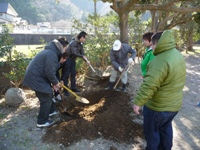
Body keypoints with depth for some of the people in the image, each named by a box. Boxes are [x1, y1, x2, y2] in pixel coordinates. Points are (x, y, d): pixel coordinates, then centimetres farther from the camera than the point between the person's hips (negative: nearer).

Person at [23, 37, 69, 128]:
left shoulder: (52, 51, 13)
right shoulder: (52, 54, -22)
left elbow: (50, 70, 17)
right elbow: (50, 72, -25)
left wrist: (53, 83, 13)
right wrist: (55, 82, -8)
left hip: (35, 76, 11)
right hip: (36, 78, -11)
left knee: (49, 94, 23)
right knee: (46, 99, -1)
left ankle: (51, 111, 42)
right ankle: (42, 122, 13)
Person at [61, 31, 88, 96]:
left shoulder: (80, 44, 5)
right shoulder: (74, 43, -22)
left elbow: (82, 53, 2)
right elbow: (74, 53, -34)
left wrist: (86, 60, -11)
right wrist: (82, 56, -31)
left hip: (73, 60, 9)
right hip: (67, 59, -9)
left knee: (73, 74, 12)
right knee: (66, 75, -3)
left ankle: (73, 87, 24)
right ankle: (65, 90, 5)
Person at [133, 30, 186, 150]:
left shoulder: (161, 61, -29)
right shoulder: (178, 55, 1)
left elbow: (149, 86, -33)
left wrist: (138, 102, -24)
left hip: (158, 106, -8)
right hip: (175, 104, 9)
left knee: (151, 131, 15)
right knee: (166, 127, 28)